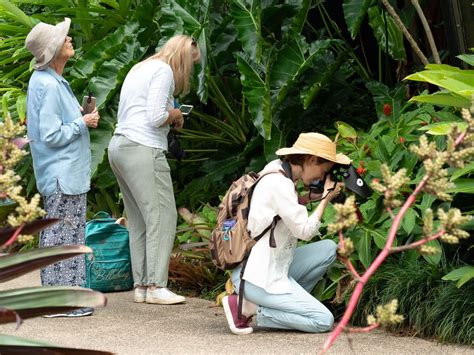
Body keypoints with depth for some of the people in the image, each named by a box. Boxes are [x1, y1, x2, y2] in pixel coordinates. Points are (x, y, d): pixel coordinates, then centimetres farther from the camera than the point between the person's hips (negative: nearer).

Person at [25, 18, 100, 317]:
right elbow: (51, 135, -21)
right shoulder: (48, 86, -19)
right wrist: (83, 122, -12)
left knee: (62, 236, 15)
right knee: (61, 236, -6)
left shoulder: (51, 81, 12)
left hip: (67, 174, 11)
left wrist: (79, 115, 9)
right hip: (63, 175, -11)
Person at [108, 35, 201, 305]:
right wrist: (176, 115, 4)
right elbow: (156, 117, -15)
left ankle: (141, 285, 6)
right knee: (162, 216, -9)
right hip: (143, 149, -10)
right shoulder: (163, 70, -6)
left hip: (120, 146, 10)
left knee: (139, 221, 8)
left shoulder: (140, 68, 23)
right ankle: (156, 286, -12)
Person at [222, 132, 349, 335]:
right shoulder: (279, 184, -18)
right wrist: (326, 198, -5)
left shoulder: (281, 176, 12)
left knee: (328, 248, 8)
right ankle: (247, 308, -8)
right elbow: (305, 231, -15)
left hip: (271, 268, 10)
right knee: (323, 321, -10)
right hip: (259, 278, -10)